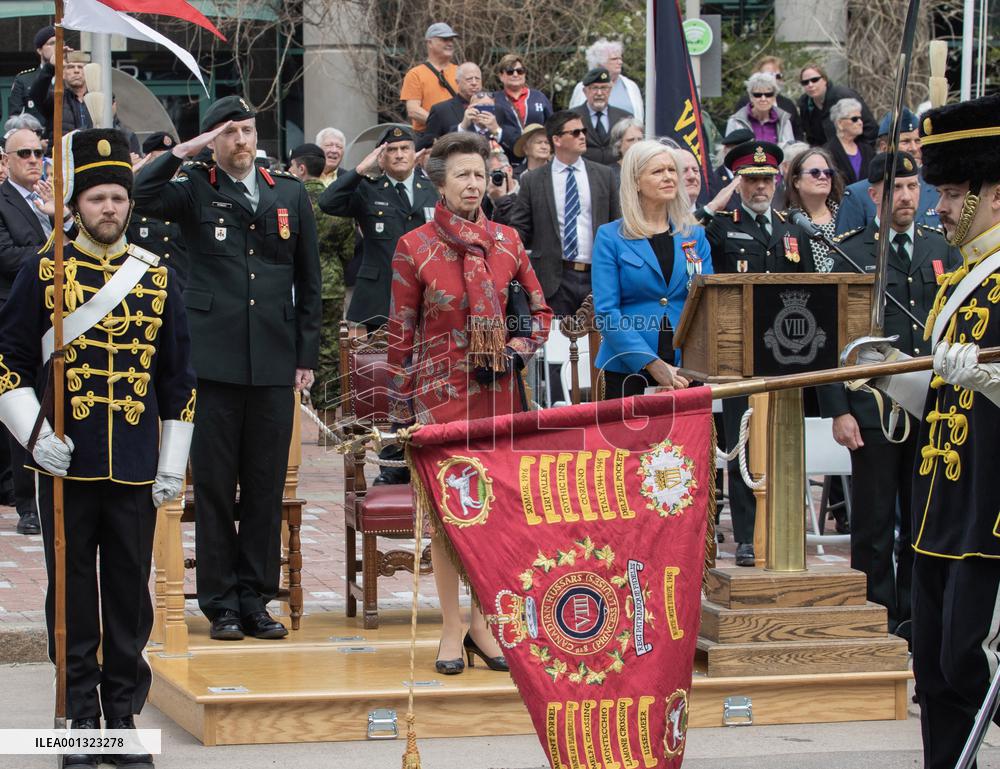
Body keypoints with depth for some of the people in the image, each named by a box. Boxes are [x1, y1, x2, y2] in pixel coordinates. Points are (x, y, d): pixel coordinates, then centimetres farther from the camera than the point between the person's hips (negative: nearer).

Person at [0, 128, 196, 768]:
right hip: (67, 464, -2)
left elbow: (179, 379, 10)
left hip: (136, 470, 2)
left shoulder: (158, 277, 7)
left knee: (130, 596, 6)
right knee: (73, 596, 3)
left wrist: (173, 464, 6)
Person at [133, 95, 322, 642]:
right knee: (214, 485, 0)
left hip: (274, 364, 3)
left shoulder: (290, 194, 14)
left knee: (266, 485, 4)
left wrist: (306, 355, 10)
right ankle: (221, 603, 7)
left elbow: (308, 282, 16)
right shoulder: (195, 190, 5)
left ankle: (255, 600, 13)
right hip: (213, 360, -2)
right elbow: (142, 196, -17)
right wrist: (184, 150, -12)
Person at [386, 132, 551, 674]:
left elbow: (540, 311, 16)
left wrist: (518, 350, -2)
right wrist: (399, 408, -2)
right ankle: (451, 629, 4)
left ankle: (483, 623, 12)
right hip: (439, 392, -3)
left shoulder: (506, 242, 7)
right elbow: (401, 332, 0)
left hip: (496, 390, 3)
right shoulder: (414, 248, -2)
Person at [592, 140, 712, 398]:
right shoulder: (610, 237, 1)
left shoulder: (694, 236, 11)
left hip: (686, 373, 3)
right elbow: (606, 312, -6)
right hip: (627, 372, -3)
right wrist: (653, 364, -15)